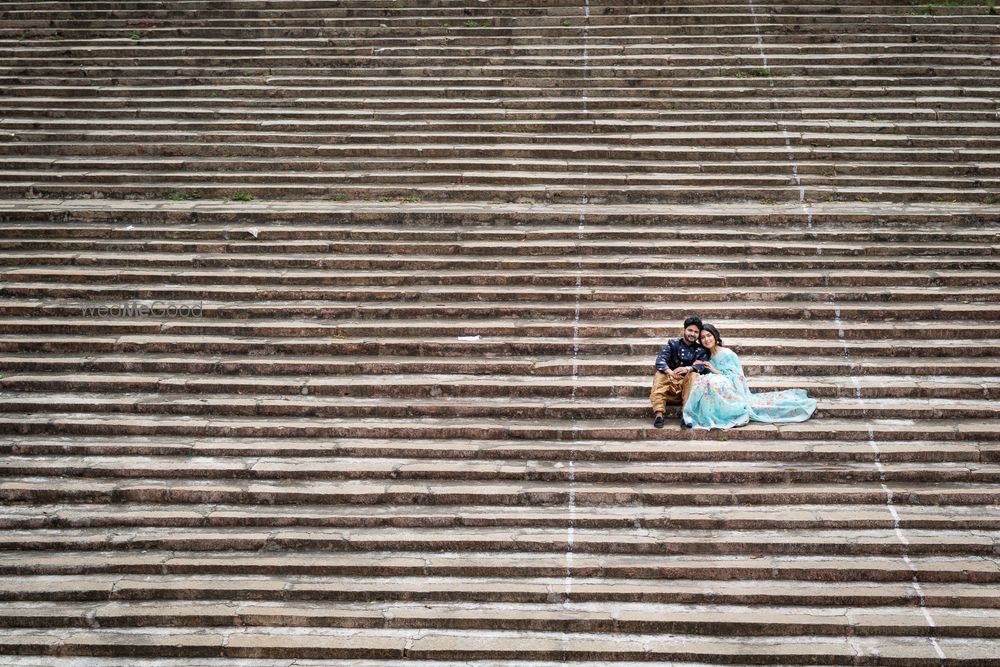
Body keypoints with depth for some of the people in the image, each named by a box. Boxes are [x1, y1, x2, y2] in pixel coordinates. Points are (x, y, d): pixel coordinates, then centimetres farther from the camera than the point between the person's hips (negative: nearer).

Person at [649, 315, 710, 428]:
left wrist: (687, 369, -35)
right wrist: (670, 372, -33)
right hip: (670, 383, 0)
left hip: (687, 385, 0)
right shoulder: (673, 344, 7)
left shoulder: (700, 350, 8)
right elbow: (660, 360, -11)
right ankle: (658, 414, -42)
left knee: (694, 375, -28)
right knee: (660, 375, -28)